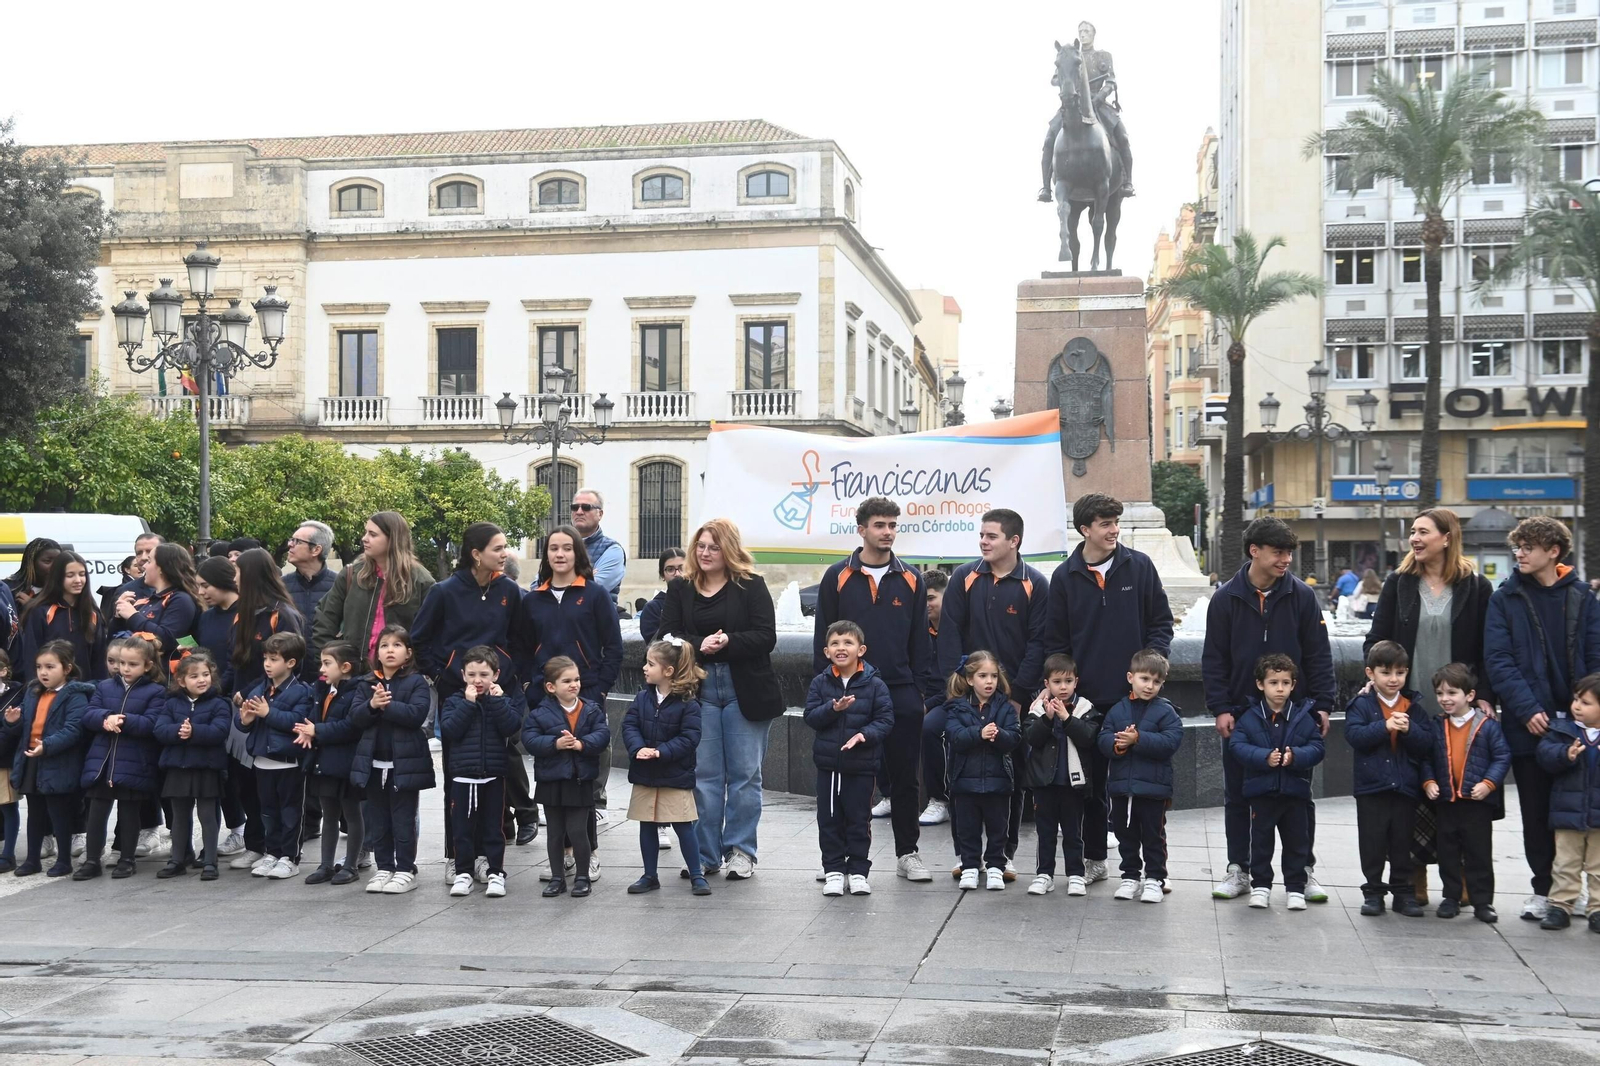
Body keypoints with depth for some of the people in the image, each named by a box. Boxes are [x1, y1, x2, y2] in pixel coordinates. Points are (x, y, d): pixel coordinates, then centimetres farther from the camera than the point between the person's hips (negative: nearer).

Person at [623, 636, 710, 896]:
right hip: (644, 775, 5)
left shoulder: (687, 704, -13)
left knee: (684, 827, 0)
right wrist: (638, 748, -22)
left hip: (676, 777, -5)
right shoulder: (642, 698, 2)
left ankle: (696, 875, 12)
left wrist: (661, 752, -27)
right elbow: (629, 725, -3)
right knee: (647, 826, 12)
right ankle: (650, 876, 23)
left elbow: (689, 737, -17)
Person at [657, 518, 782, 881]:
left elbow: (766, 636, -7)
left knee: (744, 774, 3)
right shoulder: (680, 589, 9)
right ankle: (705, 854, 13)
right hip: (698, 689, 2)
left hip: (745, 690, -2)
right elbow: (668, 636, 1)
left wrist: (728, 642, -21)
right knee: (704, 775, 5)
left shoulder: (751, 586, 0)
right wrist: (700, 645, -17)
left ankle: (741, 851, 12)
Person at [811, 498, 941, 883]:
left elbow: (920, 641, 9)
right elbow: (823, 638, 3)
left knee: (904, 776, 8)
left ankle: (907, 853, 19)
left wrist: (925, 692, 3)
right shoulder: (838, 577, 1)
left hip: (902, 693, 2)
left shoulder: (910, 580, 8)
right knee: (855, 778, 3)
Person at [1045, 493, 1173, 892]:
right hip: (1086, 697, 1)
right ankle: (1093, 859, 20)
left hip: (1135, 695, -1)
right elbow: (1055, 641, 6)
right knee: (1091, 783, 9)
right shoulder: (1064, 577, 3)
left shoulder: (1139, 567, 1)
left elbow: (1161, 623, 4)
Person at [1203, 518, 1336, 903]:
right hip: (1239, 713, 0)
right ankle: (1238, 870, 18)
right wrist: (1220, 708, -7)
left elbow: (1319, 655, 0)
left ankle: (1304, 871, 15)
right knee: (1237, 796, 8)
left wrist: (1322, 705, -5)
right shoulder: (1227, 599, -2)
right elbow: (1213, 659, 0)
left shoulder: (1303, 597, -2)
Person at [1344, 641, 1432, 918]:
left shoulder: (1413, 707, 7)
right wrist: (1384, 726, -24)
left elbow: (1428, 744, 0)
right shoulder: (1362, 704, -2)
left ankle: (1403, 892, 18)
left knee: (1403, 843, 9)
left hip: (1405, 787, 2)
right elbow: (1354, 735, -16)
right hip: (1371, 786, -2)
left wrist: (1409, 729, -18)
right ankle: (1373, 892, 14)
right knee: (1372, 843, 5)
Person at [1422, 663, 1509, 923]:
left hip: (1477, 802, -4)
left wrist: (1489, 783, -17)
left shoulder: (1487, 726, -7)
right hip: (1447, 802, 4)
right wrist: (1428, 782, -5)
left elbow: (1502, 756, -7)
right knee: (1448, 854, 11)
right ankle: (1451, 898, 22)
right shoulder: (1437, 728, 4)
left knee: (1479, 854, 3)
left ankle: (1483, 902, 12)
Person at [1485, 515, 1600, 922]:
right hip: (1529, 723, 0)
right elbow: (1499, 661, -6)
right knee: (1537, 811, 6)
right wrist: (1527, 710, -15)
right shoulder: (1506, 599, 1)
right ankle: (1544, 889, 16)